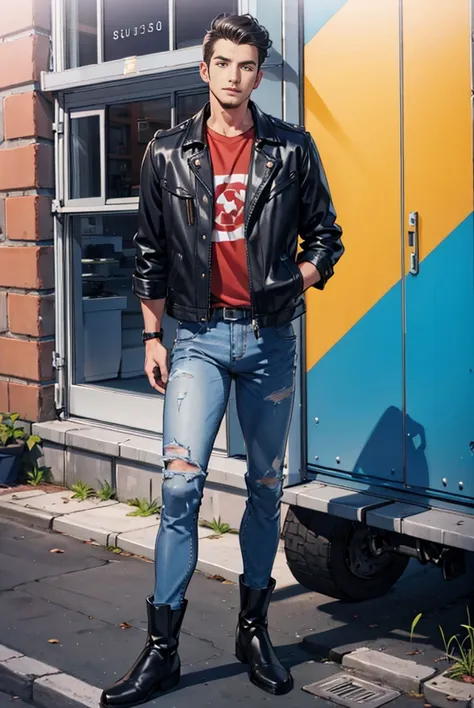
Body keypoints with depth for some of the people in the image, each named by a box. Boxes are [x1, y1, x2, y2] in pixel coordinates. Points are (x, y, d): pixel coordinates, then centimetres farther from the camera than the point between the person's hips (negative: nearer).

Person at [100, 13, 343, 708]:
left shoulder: (292, 149, 3)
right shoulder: (168, 153, 4)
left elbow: (325, 235, 9)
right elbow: (151, 253, 8)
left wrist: (298, 278, -11)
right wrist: (153, 337, 5)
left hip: (270, 337, 1)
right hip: (199, 336, -1)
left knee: (266, 485, 8)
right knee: (181, 481, -9)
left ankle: (254, 629, 24)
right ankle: (162, 647, 1)